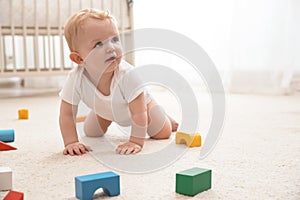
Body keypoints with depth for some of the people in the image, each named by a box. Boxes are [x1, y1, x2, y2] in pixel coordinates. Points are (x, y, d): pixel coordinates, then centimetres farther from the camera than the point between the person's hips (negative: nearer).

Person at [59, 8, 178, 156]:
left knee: (162, 134, -7)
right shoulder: (76, 79, -37)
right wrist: (71, 143, -36)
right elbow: (67, 114, -28)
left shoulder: (128, 75, -45)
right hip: (105, 110, 3)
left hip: (138, 103, -3)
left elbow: (138, 112, -39)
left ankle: (165, 118, 30)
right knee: (90, 133, 14)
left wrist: (136, 141, -41)